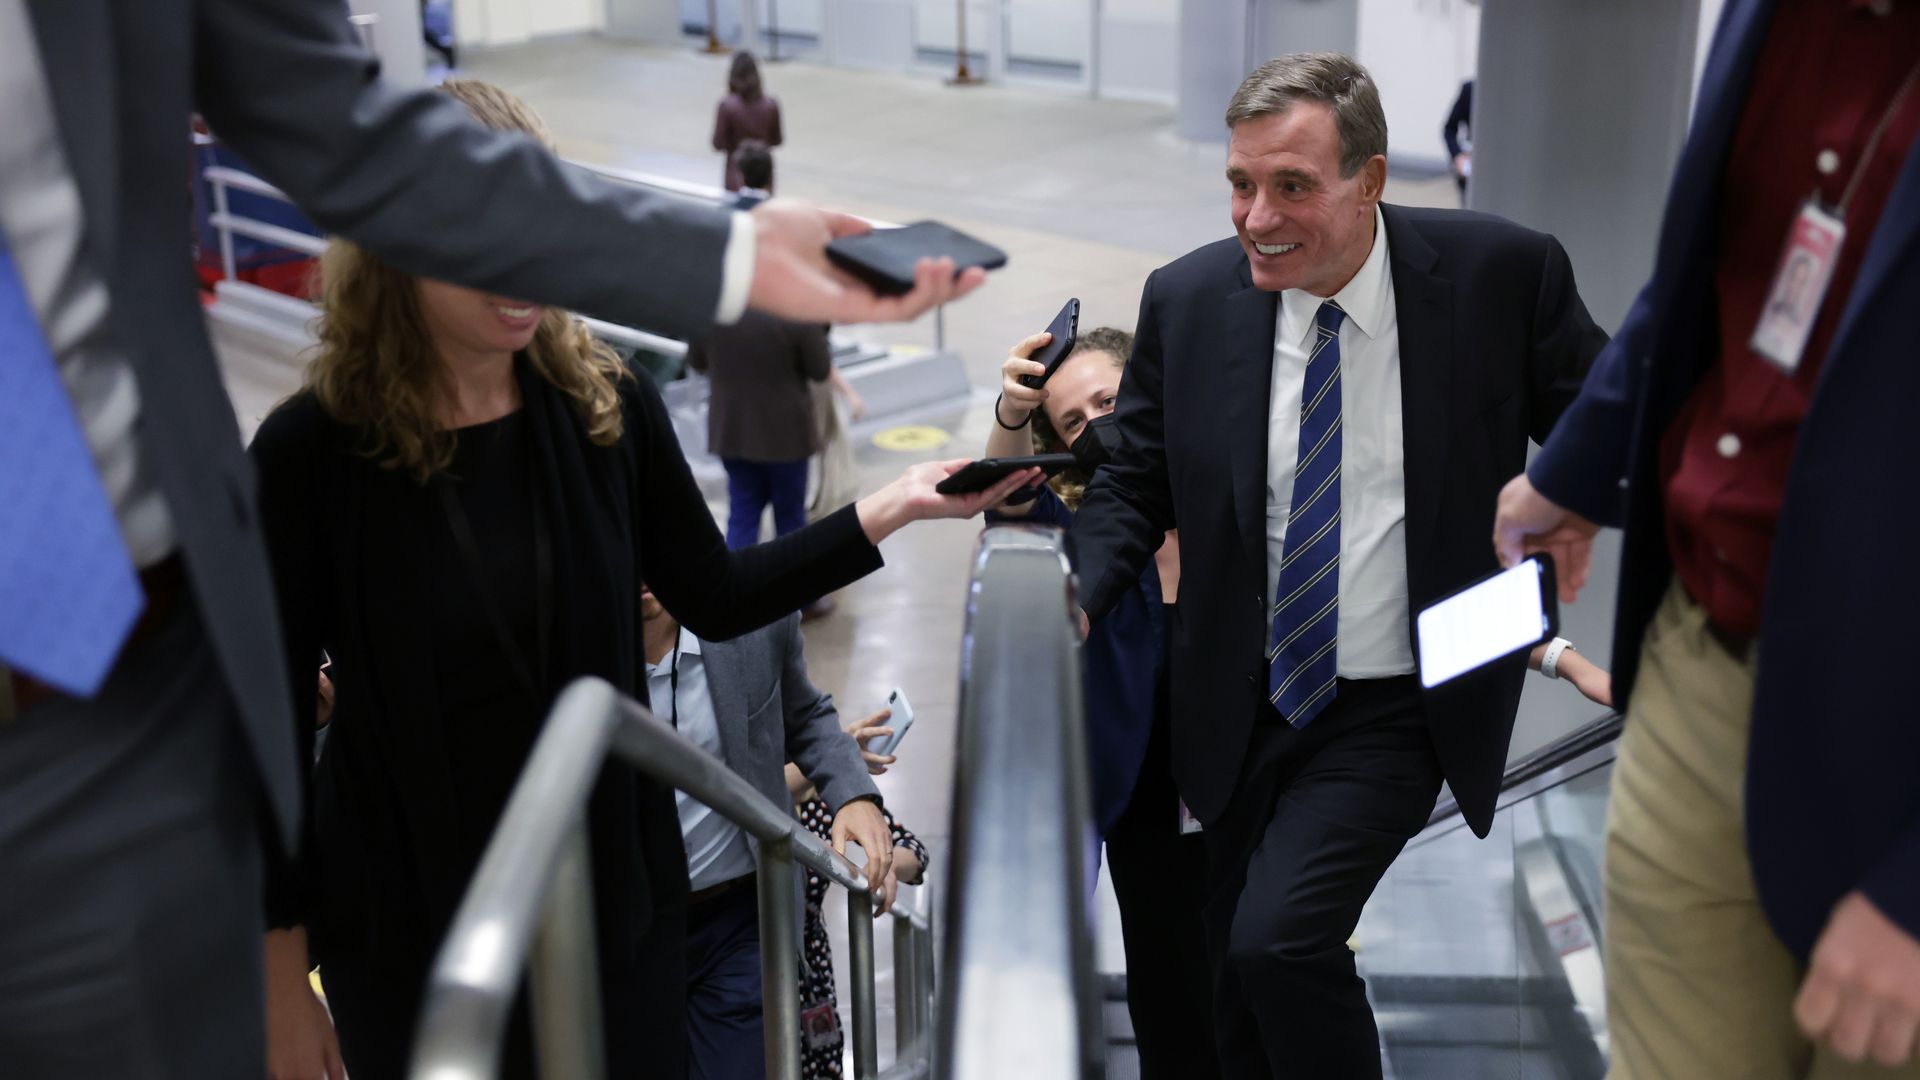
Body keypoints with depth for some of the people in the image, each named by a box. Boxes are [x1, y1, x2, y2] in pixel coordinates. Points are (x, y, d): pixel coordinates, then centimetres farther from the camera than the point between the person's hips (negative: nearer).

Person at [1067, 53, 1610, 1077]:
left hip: (1396, 712, -3)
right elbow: (1132, 490, 1)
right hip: (1243, 705, 4)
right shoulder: (1186, 299, -5)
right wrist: (1069, 604, -16)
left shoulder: (1503, 273, -12)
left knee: (1279, 940, -19)